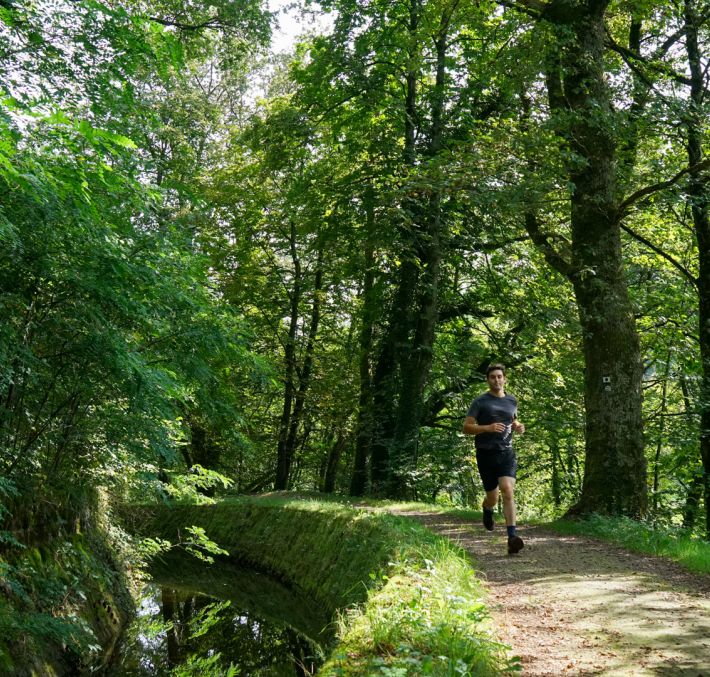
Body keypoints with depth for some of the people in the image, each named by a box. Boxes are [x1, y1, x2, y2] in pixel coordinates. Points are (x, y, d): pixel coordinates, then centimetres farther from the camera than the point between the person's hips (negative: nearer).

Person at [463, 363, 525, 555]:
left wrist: (518, 426, 6)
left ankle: (512, 537, -23)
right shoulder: (480, 402, -1)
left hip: (507, 453, 2)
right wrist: (488, 428, -20)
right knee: (493, 497, 8)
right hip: (486, 453, -2)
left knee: (508, 491, -18)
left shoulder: (512, 401, 12)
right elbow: (466, 427, -4)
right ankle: (487, 509, 46)